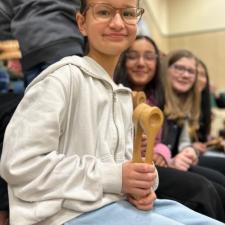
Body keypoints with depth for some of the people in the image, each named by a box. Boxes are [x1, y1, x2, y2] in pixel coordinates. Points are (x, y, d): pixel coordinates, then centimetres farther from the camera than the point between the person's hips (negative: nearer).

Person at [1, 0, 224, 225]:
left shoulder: (123, 95, 14)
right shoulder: (62, 78, -13)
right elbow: (19, 164, -19)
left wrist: (139, 185, -7)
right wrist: (112, 177, -19)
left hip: (121, 204, 8)